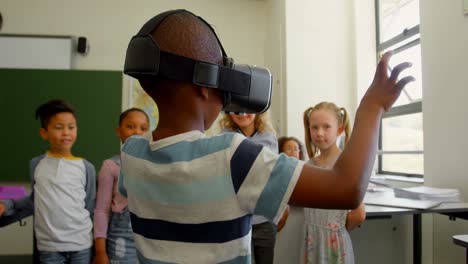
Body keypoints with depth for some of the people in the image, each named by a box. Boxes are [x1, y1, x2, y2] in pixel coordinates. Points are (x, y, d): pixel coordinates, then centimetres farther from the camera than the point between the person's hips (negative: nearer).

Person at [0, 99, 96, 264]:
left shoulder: (86, 168, -2)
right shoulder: (36, 164, 2)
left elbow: (91, 209, 5)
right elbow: (34, 201, 14)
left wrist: (98, 248, 5)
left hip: (81, 244, -1)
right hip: (49, 246, 1)